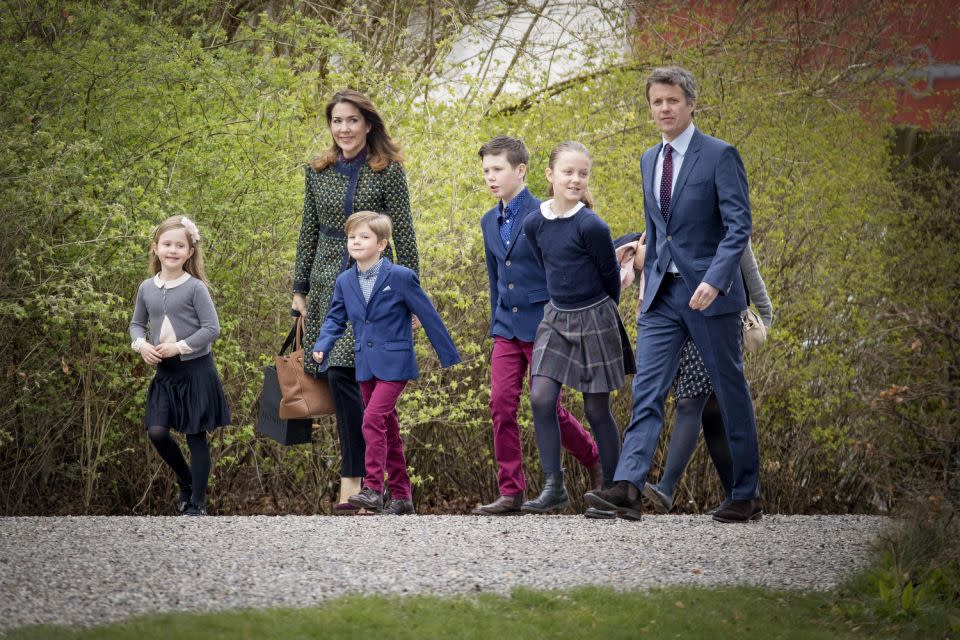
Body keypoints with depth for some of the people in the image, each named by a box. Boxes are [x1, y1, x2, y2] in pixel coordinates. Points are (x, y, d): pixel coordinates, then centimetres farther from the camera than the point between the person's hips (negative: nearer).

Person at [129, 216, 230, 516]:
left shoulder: (195, 288, -11)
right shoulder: (147, 288, 4)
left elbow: (212, 328, -12)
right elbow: (137, 323, 16)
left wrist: (180, 346, -19)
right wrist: (141, 344, -5)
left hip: (195, 370, -4)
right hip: (164, 372, 4)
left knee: (195, 436, 1)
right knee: (157, 432, -6)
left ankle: (197, 503, 10)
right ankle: (186, 481, 21)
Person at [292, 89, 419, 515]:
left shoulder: (387, 171, -2)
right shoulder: (318, 173, 11)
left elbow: (403, 235, -3)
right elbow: (308, 234, 16)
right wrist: (299, 289, 13)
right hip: (327, 284, 5)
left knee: (342, 373, -17)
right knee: (350, 382, 3)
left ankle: (352, 482, -16)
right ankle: (370, 472, 10)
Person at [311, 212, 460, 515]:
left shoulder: (400, 276, -11)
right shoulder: (345, 281, 5)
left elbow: (428, 315, -5)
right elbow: (335, 319, 13)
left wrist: (449, 357, -1)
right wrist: (321, 347, -7)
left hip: (394, 363, -6)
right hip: (366, 365, 6)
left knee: (373, 419, -19)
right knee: (387, 428, 11)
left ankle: (373, 488, -18)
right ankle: (401, 496, 18)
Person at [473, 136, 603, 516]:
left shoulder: (543, 215, -10)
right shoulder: (489, 222, 12)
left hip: (543, 325, -6)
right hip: (507, 328, 6)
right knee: (502, 405, -5)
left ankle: (596, 460, 21)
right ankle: (511, 493, -3)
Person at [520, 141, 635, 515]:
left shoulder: (590, 226, -18)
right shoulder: (534, 225, -1)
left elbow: (610, 275, -6)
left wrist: (602, 312, 8)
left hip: (594, 321, -5)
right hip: (556, 318, 5)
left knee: (596, 410, 2)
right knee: (541, 398, -9)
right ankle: (554, 487, -4)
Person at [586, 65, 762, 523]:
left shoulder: (719, 156, -8)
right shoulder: (650, 160, 14)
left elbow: (738, 227, -14)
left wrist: (714, 280, -26)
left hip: (709, 295, -6)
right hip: (662, 295, 6)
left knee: (731, 394, 4)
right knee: (646, 390, -9)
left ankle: (746, 496, 13)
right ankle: (628, 488, -20)